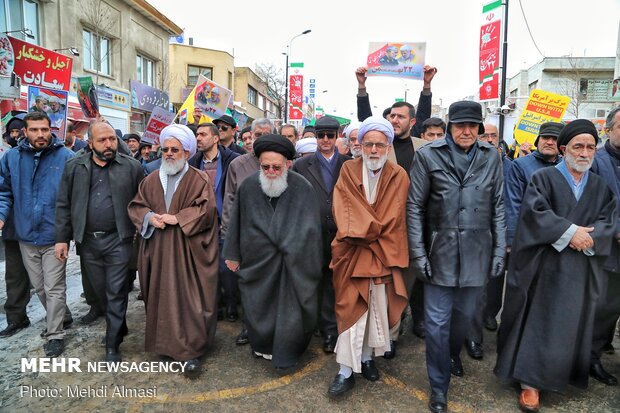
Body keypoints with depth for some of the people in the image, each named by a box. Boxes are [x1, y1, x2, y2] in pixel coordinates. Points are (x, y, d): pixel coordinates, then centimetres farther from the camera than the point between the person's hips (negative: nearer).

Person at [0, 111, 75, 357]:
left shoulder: (66, 157, -8)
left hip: (54, 236, -4)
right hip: (26, 235, 4)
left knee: (54, 288, 3)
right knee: (39, 287, 18)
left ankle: (55, 334, 18)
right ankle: (62, 317, 39)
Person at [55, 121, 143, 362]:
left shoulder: (131, 167, -2)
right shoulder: (74, 167, 5)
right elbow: (63, 205, 7)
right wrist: (62, 238, 3)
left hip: (118, 240, -3)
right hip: (88, 241, 4)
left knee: (116, 293, 2)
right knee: (101, 292, 16)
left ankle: (112, 344, 14)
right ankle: (119, 327, 37)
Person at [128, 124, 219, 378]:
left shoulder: (198, 180, -2)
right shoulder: (151, 180, 13)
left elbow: (206, 209, -11)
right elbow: (135, 206, 13)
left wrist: (176, 218, -15)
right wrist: (149, 217, -8)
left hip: (187, 249, -4)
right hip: (156, 249, 5)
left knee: (187, 298, -3)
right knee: (160, 296, 10)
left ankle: (191, 350, 4)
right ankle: (163, 341, 26)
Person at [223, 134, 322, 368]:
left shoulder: (301, 188, -12)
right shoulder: (248, 186, -5)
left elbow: (309, 229, -9)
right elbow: (237, 223, 4)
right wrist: (233, 254, 9)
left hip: (292, 264, -2)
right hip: (256, 260, 2)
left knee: (290, 306, 7)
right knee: (259, 305, 16)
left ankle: (286, 352, 30)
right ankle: (263, 345, 40)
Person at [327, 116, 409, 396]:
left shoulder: (399, 176, 1)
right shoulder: (348, 171, 1)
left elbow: (392, 220, -4)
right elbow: (344, 212, -6)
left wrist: (366, 234, -10)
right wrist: (371, 231, -13)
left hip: (383, 254, 1)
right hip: (352, 253, -1)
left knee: (377, 307, 8)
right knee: (350, 308, 1)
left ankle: (367, 358, 28)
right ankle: (346, 371, 9)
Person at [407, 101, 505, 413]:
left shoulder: (491, 157, 3)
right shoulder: (428, 155, -5)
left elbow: (498, 207, 7)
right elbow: (415, 207, -5)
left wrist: (499, 250, 4)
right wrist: (418, 253, -8)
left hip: (477, 253, 3)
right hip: (440, 252, -2)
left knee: (465, 314, 18)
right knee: (437, 322, 3)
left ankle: (453, 354, 49)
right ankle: (439, 386, 23)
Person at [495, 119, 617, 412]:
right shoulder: (544, 178, -2)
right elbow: (535, 212, -16)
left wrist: (588, 237, -18)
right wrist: (570, 231, -22)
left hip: (581, 271, 4)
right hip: (545, 267, -4)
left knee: (571, 325, 13)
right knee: (539, 323, 1)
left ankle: (561, 374, 31)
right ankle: (531, 380, 10)